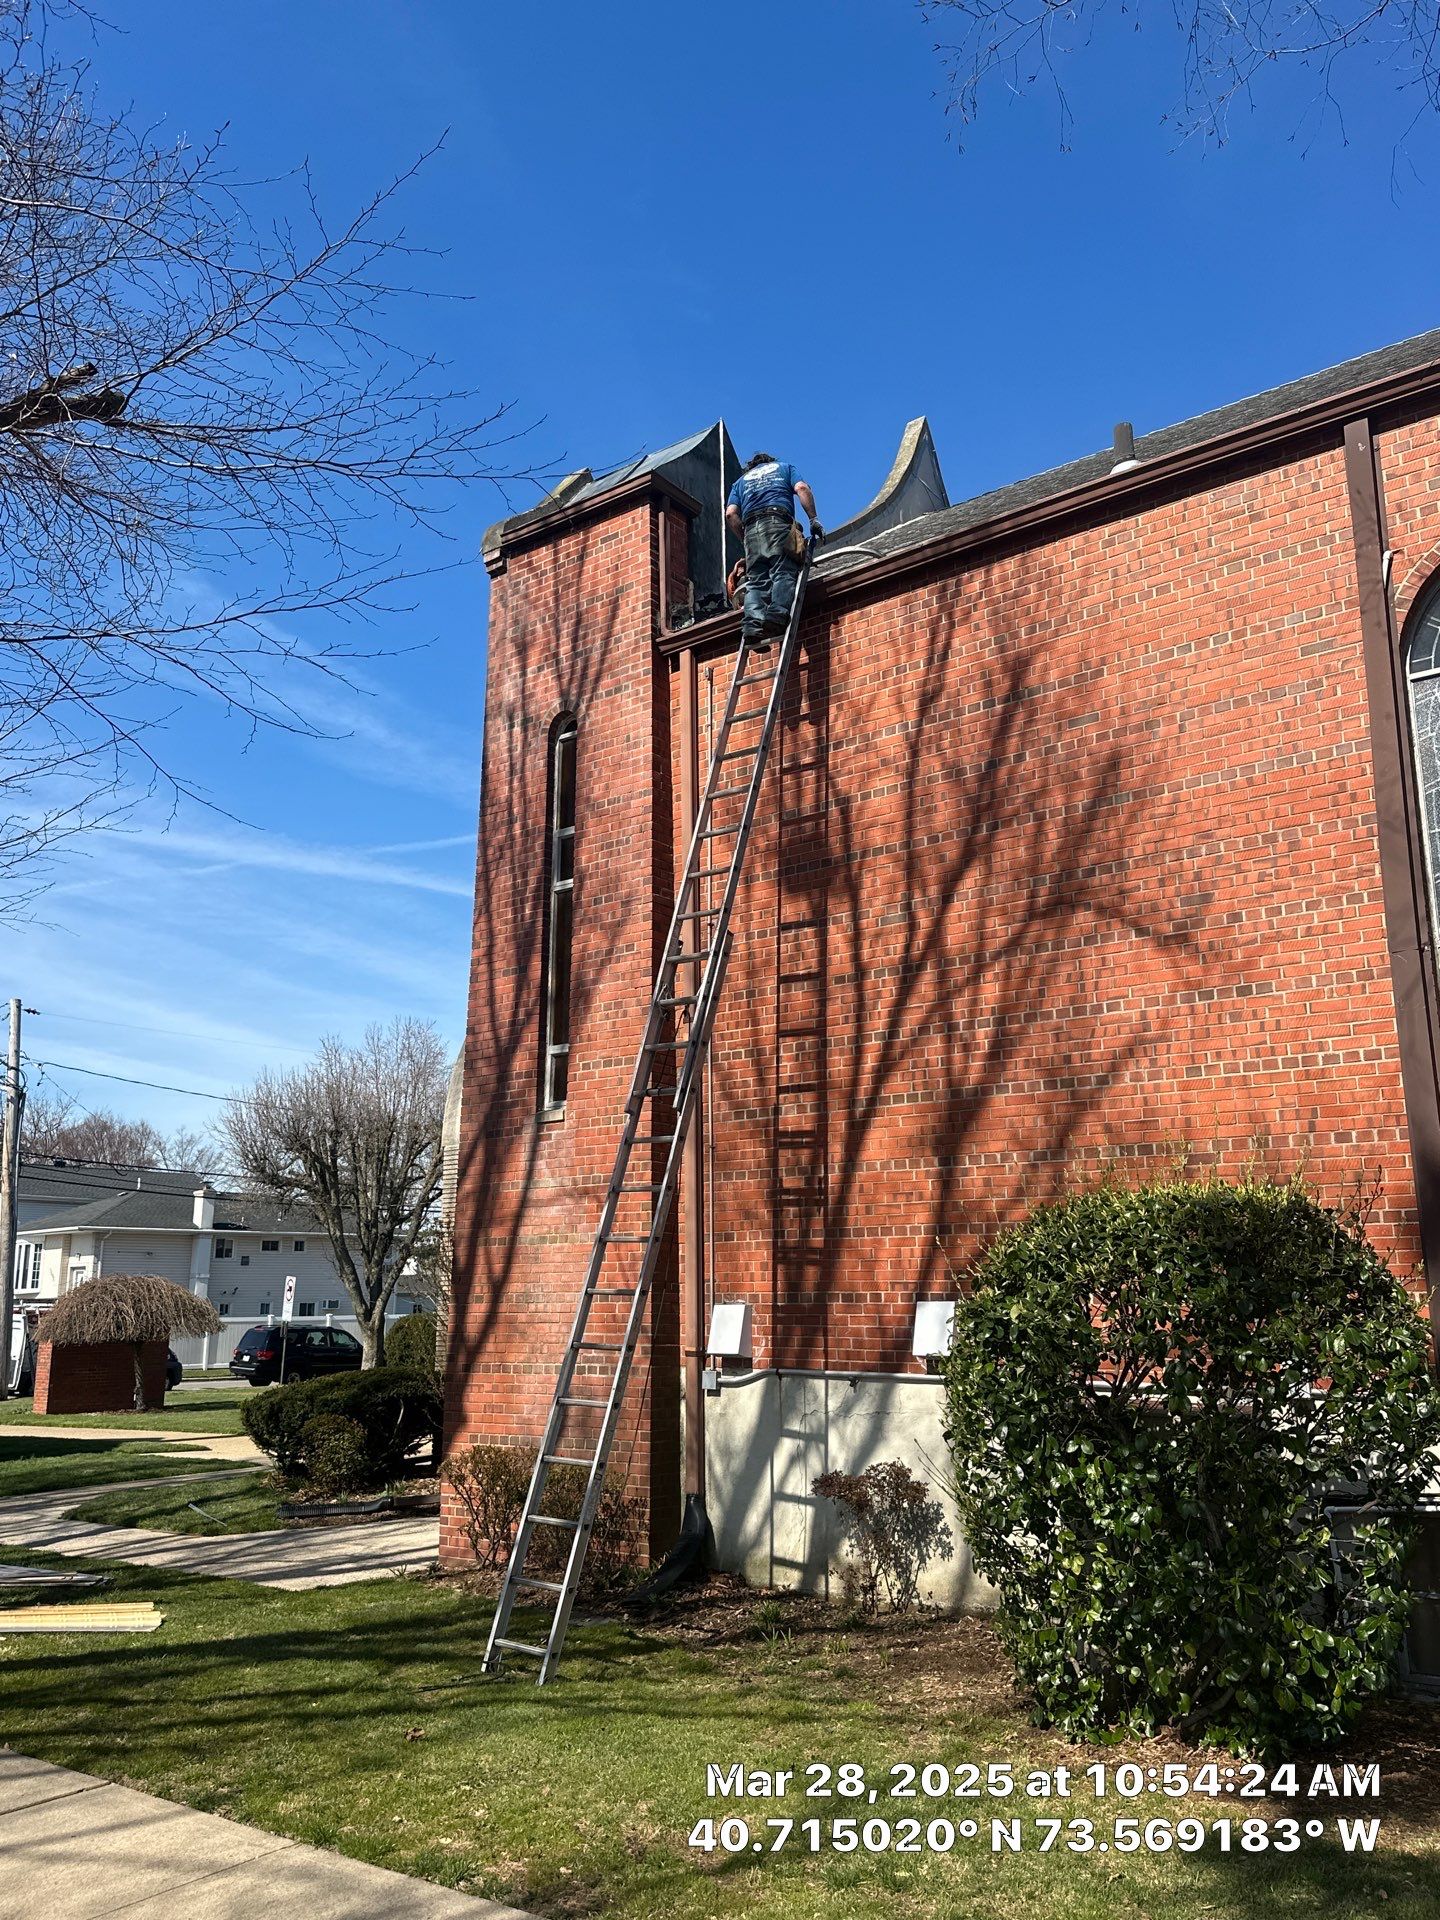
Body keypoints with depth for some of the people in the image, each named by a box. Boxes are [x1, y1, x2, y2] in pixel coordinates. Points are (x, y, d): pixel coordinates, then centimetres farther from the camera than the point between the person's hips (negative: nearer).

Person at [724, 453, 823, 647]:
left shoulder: (741, 481, 33)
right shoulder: (783, 467, 29)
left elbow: (730, 514, 16)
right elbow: (801, 488, 7)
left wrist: (746, 540, 21)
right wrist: (813, 520, 6)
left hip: (751, 528, 3)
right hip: (778, 521, -3)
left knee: (756, 581, -4)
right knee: (784, 573, -13)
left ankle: (752, 624, -26)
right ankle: (777, 614, -36)